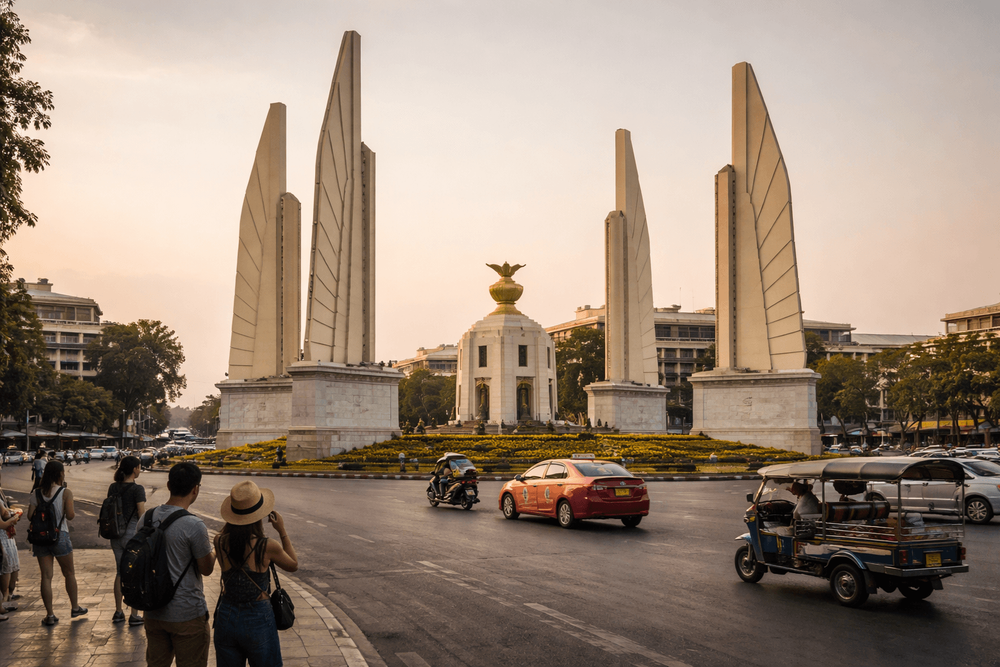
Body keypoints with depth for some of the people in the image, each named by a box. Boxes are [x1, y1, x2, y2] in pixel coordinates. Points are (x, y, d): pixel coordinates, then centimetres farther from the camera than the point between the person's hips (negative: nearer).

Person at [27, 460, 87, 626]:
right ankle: (75, 607, 25)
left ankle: (50, 615, 7)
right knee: (69, 573, 14)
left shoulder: (36, 493, 1)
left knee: (46, 576, 6)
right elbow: (70, 515, -15)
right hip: (60, 536, -3)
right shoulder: (65, 492, -9)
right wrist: (74, 512, 7)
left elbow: (30, 515, -5)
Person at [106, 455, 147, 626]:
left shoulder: (113, 487, 4)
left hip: (116, 533, 6)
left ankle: (118, 612, 24)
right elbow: (142, 515, -16)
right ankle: (134, 616, 8)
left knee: (120, 572, 17)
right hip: (133, 533, -6)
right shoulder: (137, 489, -15)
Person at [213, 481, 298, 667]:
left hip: (227, 617, 3)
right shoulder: (268, 547, -18)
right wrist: (282, 531, 4)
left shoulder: (220, 542, -10)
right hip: (258, 619, -3)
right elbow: (293, 565, 3)